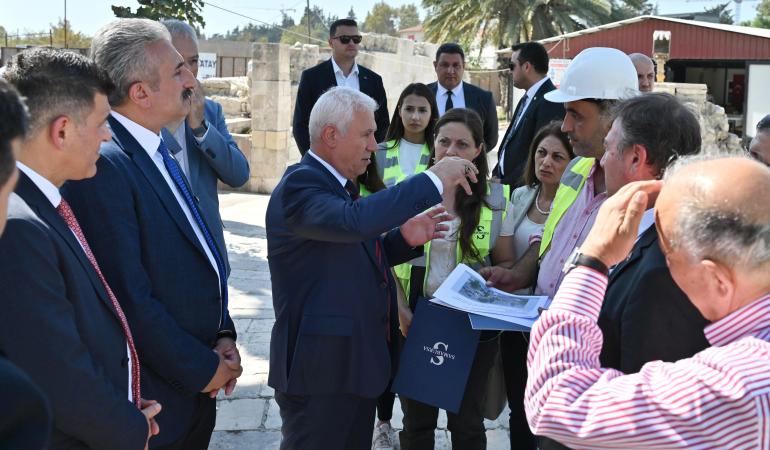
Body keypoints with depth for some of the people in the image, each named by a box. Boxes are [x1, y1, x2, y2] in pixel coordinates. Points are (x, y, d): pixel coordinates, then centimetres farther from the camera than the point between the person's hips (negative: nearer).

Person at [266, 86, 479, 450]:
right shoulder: (300, 185, -17)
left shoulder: (336, 184, 14)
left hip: (359, 362, 10)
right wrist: (433, 180, -30)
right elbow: (353, 222, -36)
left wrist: (403, 238, 0)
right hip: (320, 371, -10)